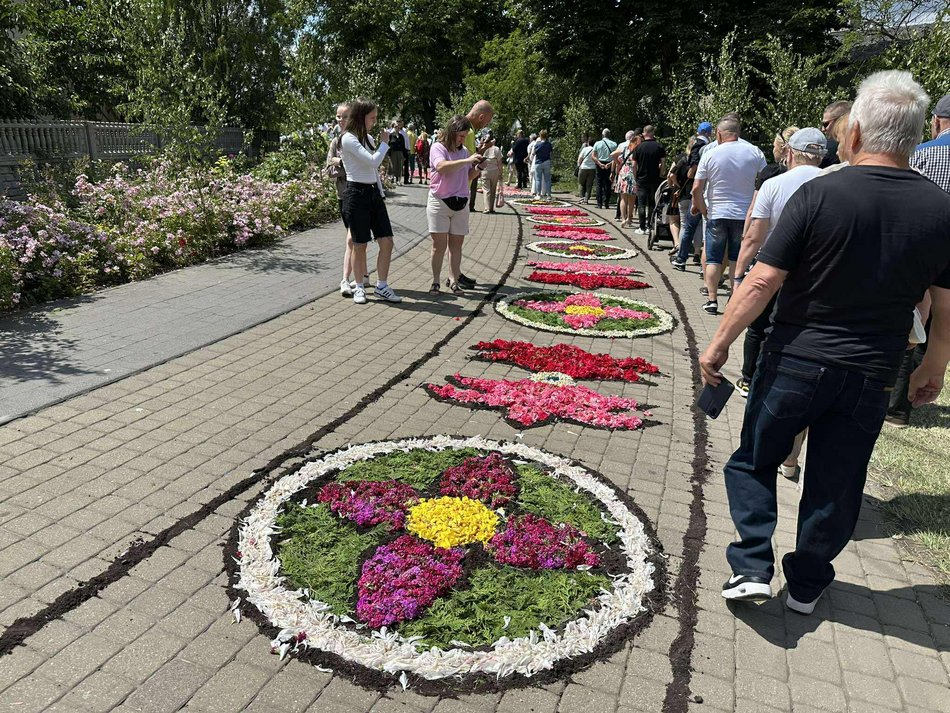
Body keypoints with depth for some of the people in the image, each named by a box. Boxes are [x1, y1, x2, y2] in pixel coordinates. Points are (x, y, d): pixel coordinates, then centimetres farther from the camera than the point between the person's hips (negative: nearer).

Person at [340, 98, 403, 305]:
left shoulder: (368, 138, 15)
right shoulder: (349, 138, -11)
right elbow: (374, 161, -21)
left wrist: (381, 193, 16)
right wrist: (384, 143, -5)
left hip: (374, 193, 8)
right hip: (357, 194, -7)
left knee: (387, 241, 1)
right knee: (360, 245, 1)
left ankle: (381, 286, 12)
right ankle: (359, 287, 16)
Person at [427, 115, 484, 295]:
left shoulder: (464, 151, 10)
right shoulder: (438, 148, -6)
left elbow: (468, 177, 17)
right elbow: (441, 167, -26)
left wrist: (476, 170, -5)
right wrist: (467, 161, -28)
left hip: (461, 203, 5)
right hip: (439, 202, -5)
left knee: (456, 244, 6)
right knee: (439, 245, -3)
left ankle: (453, 280, 14)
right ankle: (435, 282, 7)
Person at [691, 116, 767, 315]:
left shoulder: (710, 155, -4)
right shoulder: (754, 153, 0)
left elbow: (696, 189, -7)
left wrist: (701, 208, 7)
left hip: (717, 214, -1)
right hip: (744, 214, 1)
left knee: (713, 259, 7)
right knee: (738, 259, 10)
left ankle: (711, 300, 5)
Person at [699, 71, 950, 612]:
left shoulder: (820, 194, -13)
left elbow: (761, 283, -16)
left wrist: (720, 343, -6)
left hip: (796, 363, -3)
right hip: (872, 378, 3)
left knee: (753, 463, 16)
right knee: (836, 484, 16)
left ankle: (753, 568, 12)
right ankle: (807, 585, 31)